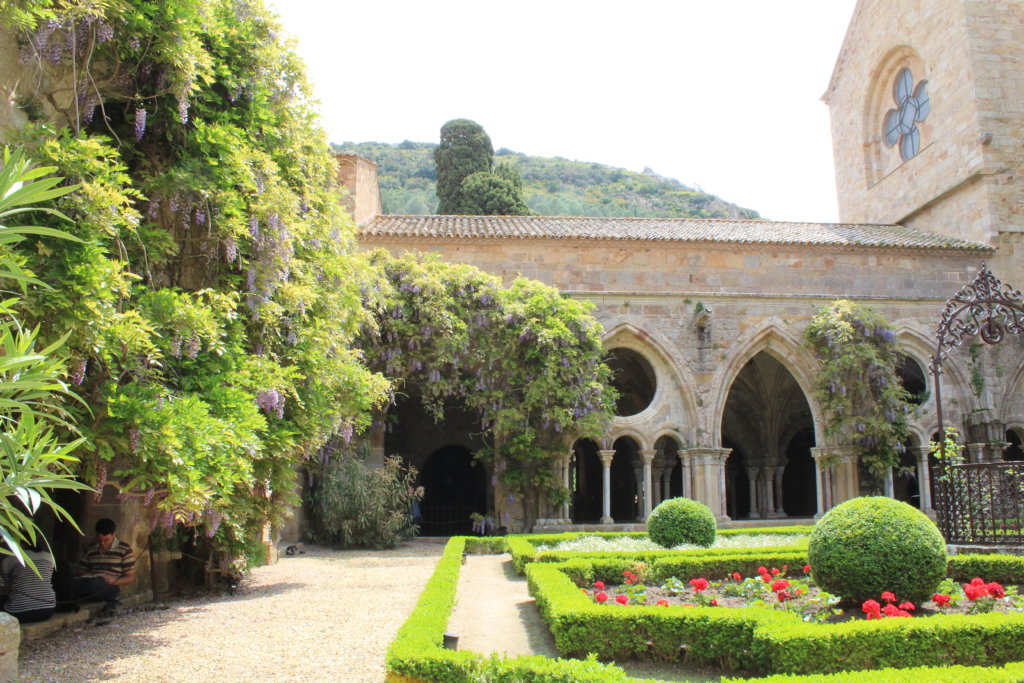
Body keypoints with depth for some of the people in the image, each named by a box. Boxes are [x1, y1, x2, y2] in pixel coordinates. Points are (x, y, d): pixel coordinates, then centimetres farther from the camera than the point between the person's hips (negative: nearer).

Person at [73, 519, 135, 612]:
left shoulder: (125, 549, 8)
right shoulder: (90, 549, 21)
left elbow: (131, 578, 7)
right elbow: (79, 572, 23)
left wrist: (113, 581, -12)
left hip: (111, 587, -5)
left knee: (95, 584, -43)